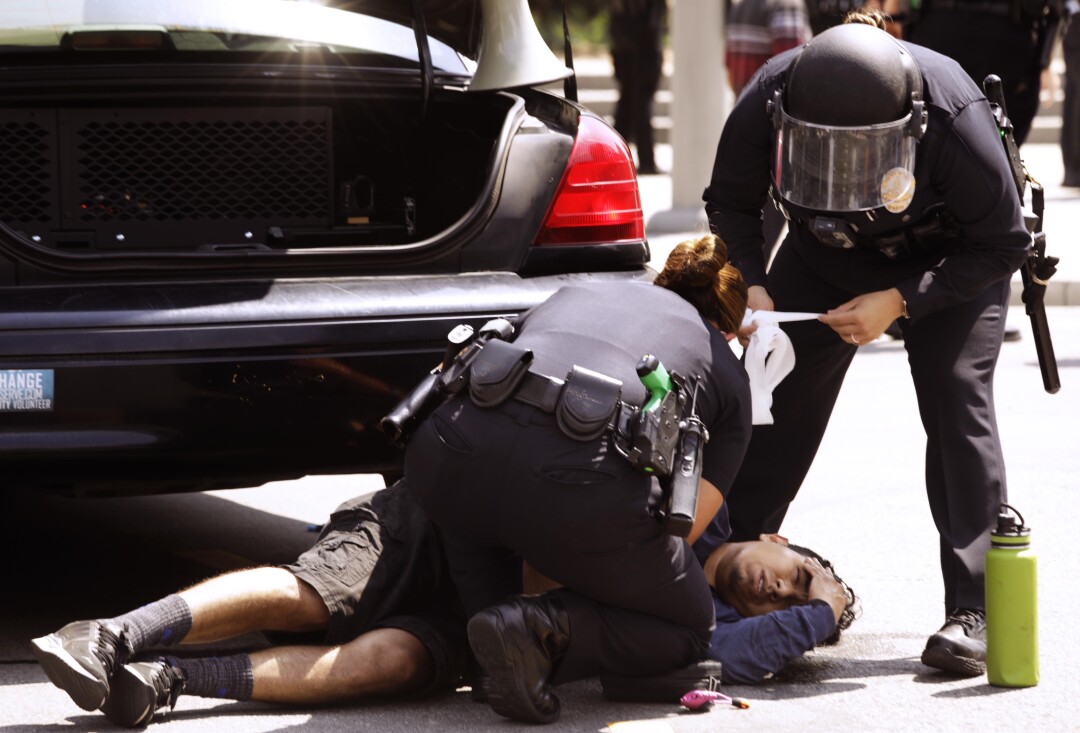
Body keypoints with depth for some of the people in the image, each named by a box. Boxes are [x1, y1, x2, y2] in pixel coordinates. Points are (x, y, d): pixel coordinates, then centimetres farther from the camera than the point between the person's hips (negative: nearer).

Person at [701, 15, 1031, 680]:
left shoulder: (953, 117, -40)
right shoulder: (766, 105, -31)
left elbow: (1002, 245, -24)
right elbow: (731, 202, -8)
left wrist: (900, 301, -30)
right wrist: (752, 285, -25)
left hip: (951, 261, -3)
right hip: (826, 252, 3)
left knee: (957, 402, -17)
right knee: (777, 395, -3)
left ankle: (972, 611, -17)